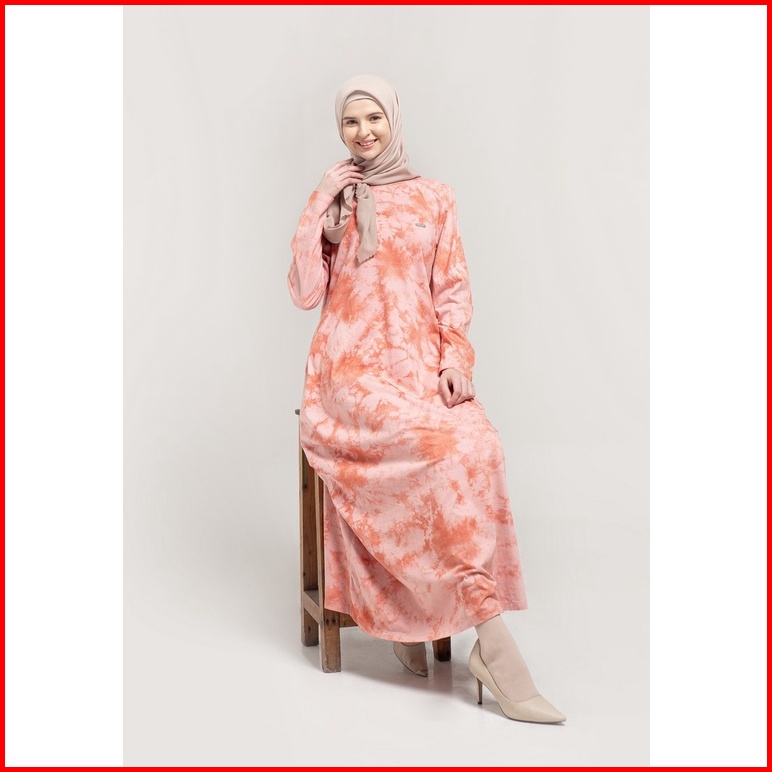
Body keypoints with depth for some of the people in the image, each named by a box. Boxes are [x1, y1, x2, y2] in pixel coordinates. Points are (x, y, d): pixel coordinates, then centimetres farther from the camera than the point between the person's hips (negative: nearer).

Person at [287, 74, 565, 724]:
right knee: (447, 446, -30)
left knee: (481, 449, -30)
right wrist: (319, 210, -2)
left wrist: (456, 361, -7)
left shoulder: (435, 198, 15)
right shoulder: (329, 201, 12)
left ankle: (409, 615, -20)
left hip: (424, 365, 2)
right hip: (353, 370, -2)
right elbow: (305, 294, 4)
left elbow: (453, 290, 9)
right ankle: (492, 639, -27)